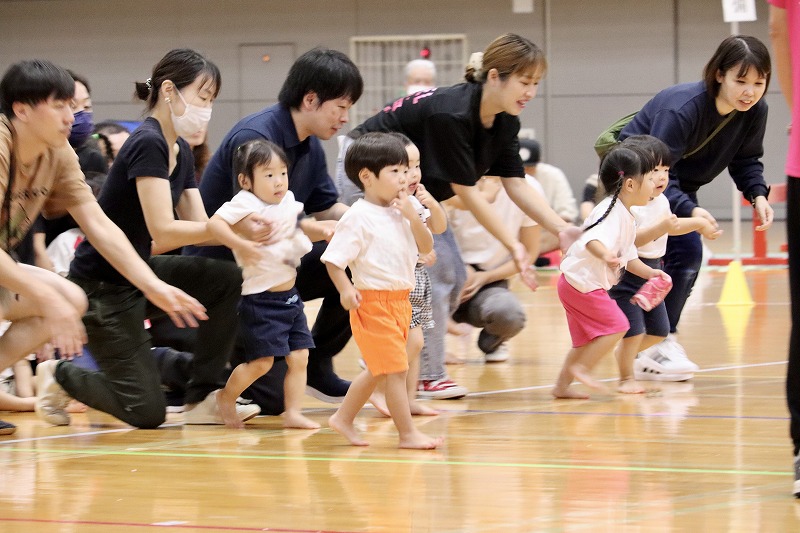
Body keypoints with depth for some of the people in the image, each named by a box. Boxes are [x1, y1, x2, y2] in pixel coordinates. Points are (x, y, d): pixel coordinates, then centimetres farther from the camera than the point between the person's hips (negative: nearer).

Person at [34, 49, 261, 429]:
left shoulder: (180, 152, 8)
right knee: (147, 413, -9)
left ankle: (203, 398, -1)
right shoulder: (147, 144, -21)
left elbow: (198, 227, 3)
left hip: (139, 272, 9)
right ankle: (60, 377, 16)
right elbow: (163, 231, -27)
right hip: (102, 287, -9)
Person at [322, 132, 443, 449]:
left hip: (401, 301, 8)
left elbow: (426, 248, 7)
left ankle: (343, 419, 32)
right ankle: (408, 434, -2)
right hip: (374, 303, -8)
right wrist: (345, 290, -26)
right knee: (396, 369, -7)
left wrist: (412, 216, -7)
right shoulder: (358, 217, -13)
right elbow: (333, 258, -13)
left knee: (379, 370, 18)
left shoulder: (399, 213, 9)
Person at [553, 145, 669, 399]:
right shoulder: (612, 212, -20)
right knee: (616, 325, -10)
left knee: (586, 340, 15)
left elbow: (628, 257, 21)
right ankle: (580, 368, -5)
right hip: (583, 282, -10)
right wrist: (605, 255, -58)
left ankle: (562, 385, 20)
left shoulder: (627, 217, 13)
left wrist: (649, 273, 6)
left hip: (578, 283, 10)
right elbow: (593, 240, -38)